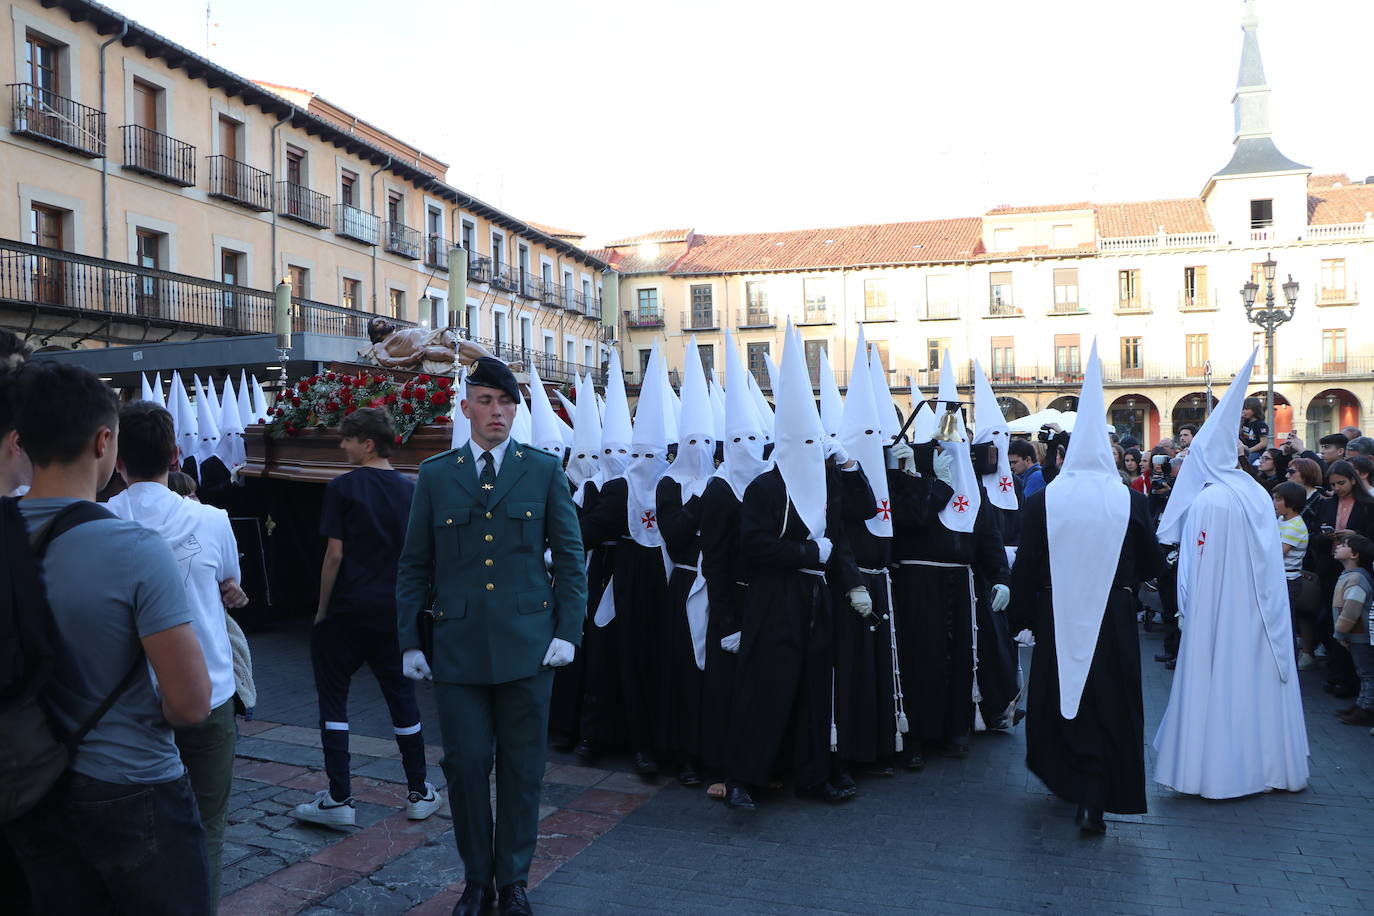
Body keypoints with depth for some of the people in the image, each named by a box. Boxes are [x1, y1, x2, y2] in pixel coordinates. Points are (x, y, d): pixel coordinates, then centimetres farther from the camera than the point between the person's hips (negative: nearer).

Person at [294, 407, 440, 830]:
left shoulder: (343, 487, -9)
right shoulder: (409, 490, 4)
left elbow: (335, 554, -11)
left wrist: (321, 610, -2)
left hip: (349, 608, -4)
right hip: (394, 610, 5)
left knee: (333, 698, 7)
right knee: (401, 696, 12)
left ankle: (339, 799, 8)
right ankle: (419, 794, 18)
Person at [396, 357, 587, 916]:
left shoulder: (545, 471, 3)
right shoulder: (435, 475, 6)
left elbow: (570, 557, 4)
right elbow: (414, 565, 8)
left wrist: (568, 632, -3)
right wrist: (409, 642, 4)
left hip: (527, 644, 0)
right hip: (458, 645, 1)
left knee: (522, 766, 8)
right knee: (466, 764, 6)